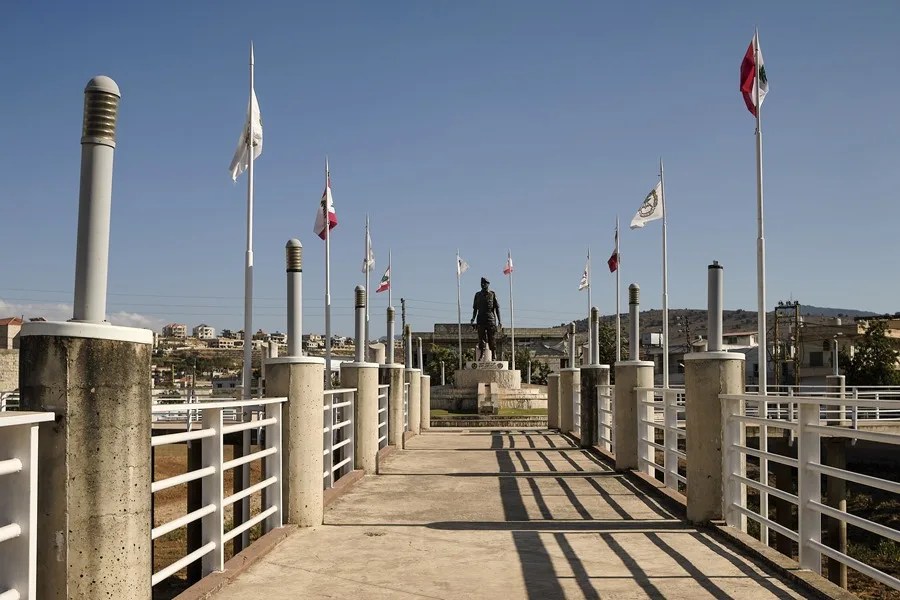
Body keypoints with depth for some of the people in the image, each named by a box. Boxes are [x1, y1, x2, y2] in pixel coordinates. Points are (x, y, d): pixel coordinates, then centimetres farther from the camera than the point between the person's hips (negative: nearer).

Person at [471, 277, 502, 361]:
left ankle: (493, 356, 2)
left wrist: (499, 321, -2)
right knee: (481, 339, -3)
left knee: (491, 340, -3)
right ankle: (481, 355, 2)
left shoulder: (492, 294, 4)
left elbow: (497, 308, 3)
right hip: (481, 320, 2)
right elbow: (475, 308, 16)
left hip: (491, 319, -2)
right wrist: (473, 319, 3)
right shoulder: (478, 295, 12)